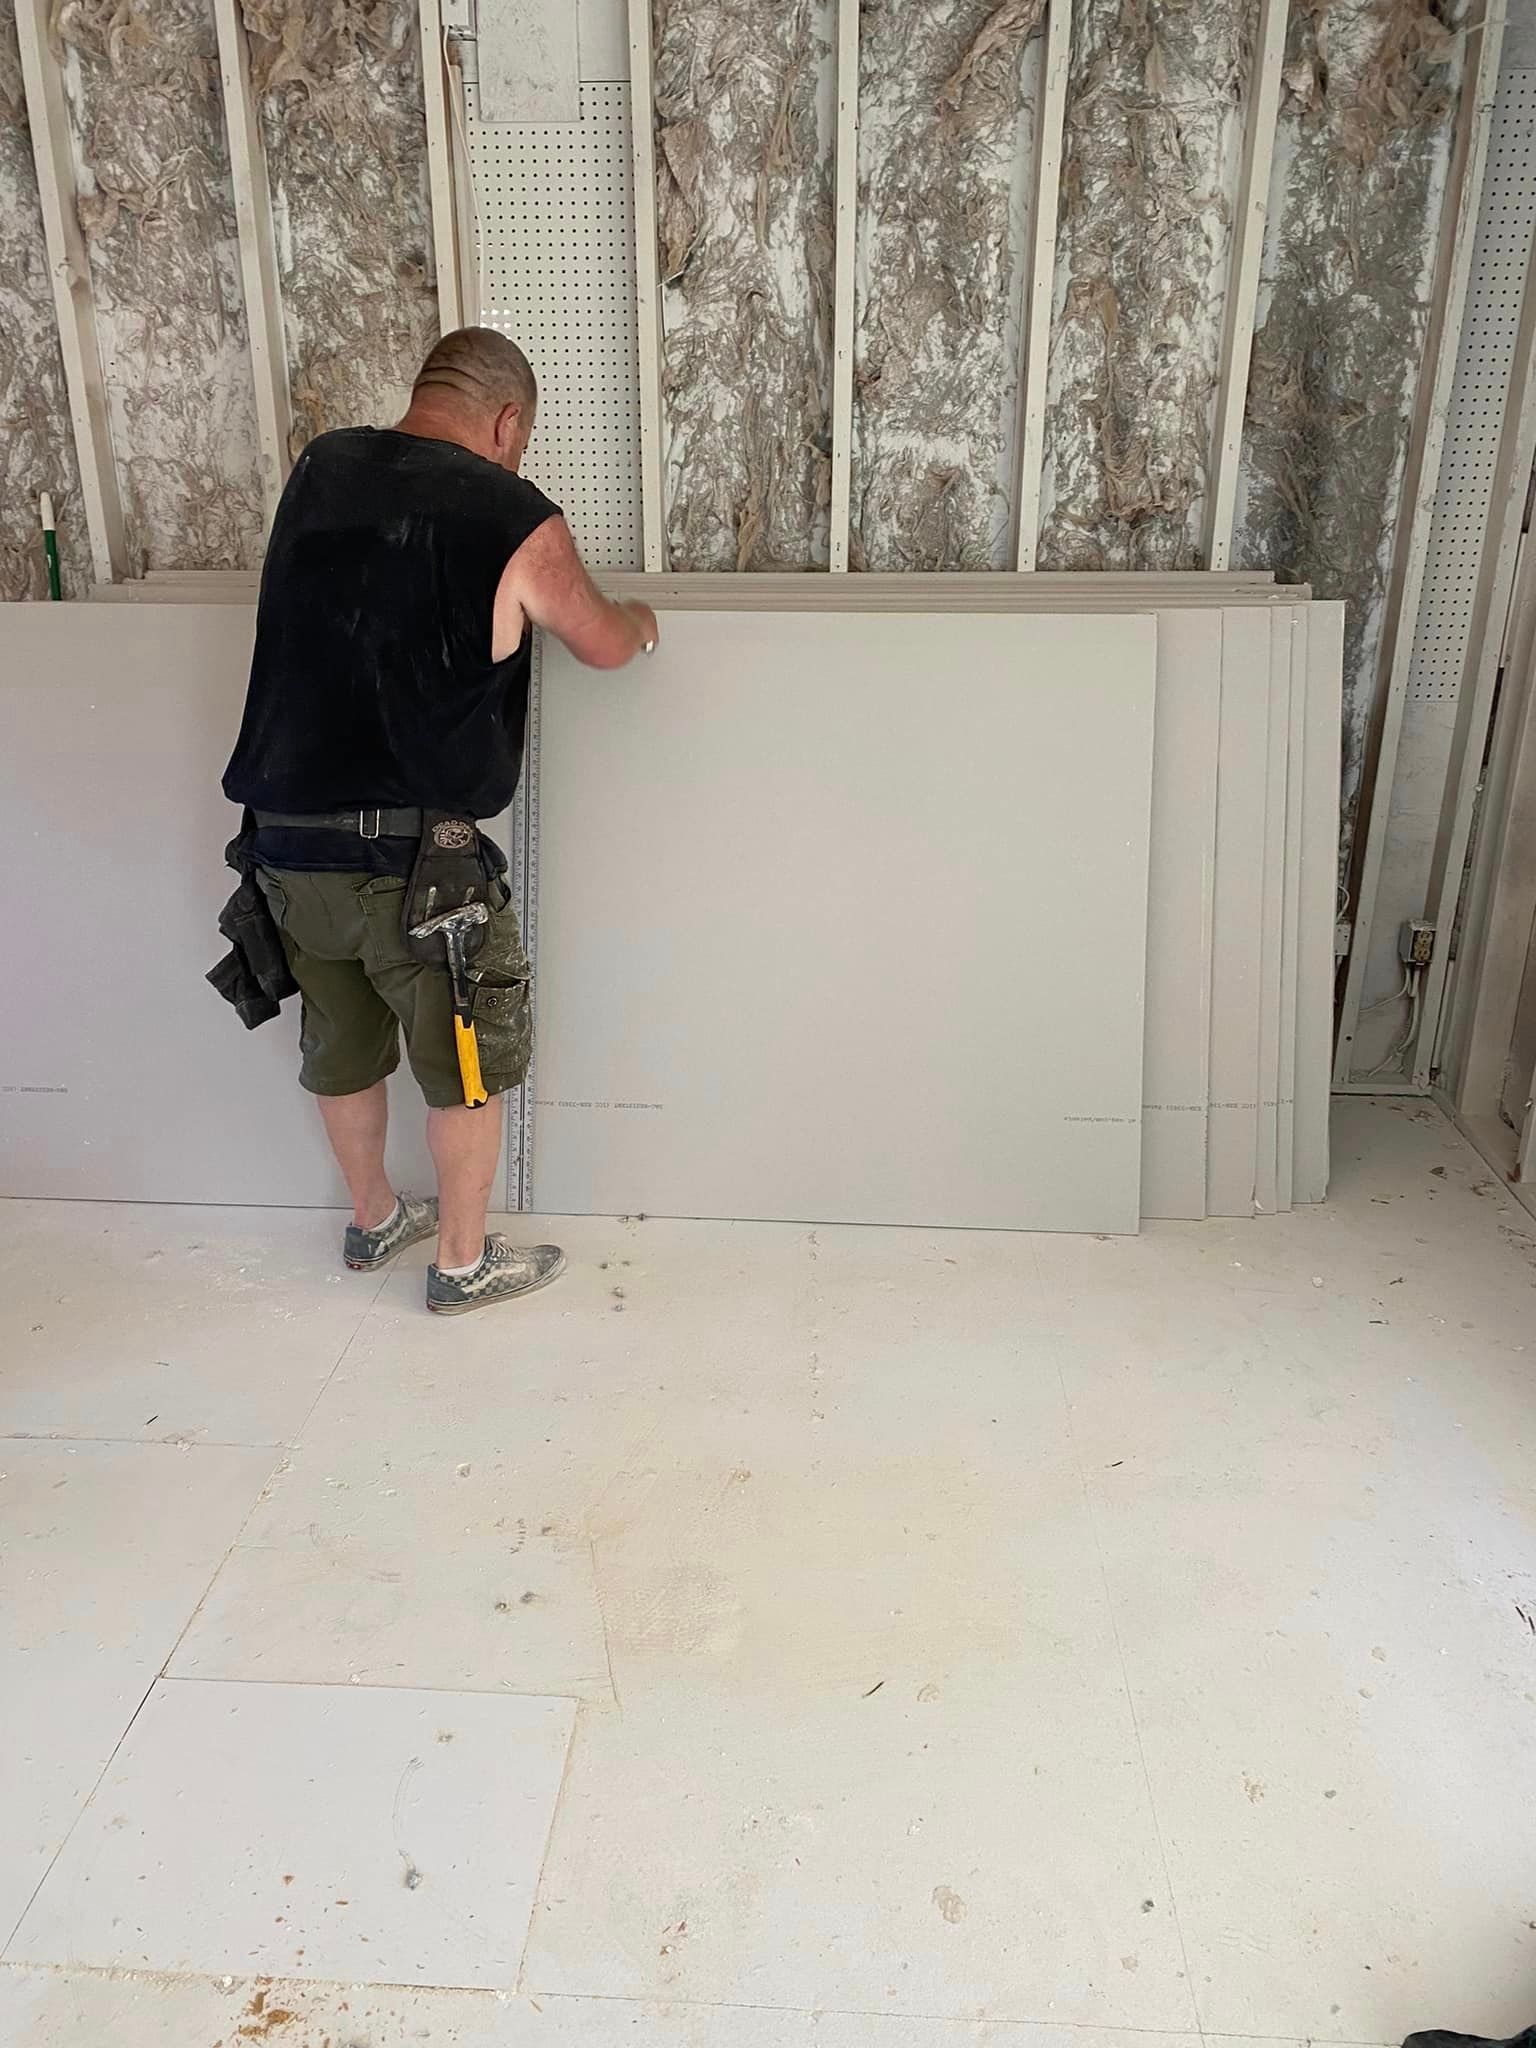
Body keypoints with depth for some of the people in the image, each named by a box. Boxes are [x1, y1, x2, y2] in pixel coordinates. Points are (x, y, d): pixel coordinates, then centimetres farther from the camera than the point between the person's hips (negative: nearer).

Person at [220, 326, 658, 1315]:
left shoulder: (319, 469, 6)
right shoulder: (514, 521, -9)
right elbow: (606, 646, 6)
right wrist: (642, 620, 28)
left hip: (286, 846, 6)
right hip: (412, 858, -6)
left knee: (343, 1049, 24)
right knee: (467, 1065, 14)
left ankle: (374, 1220, 44)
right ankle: (463, 1263, 29)